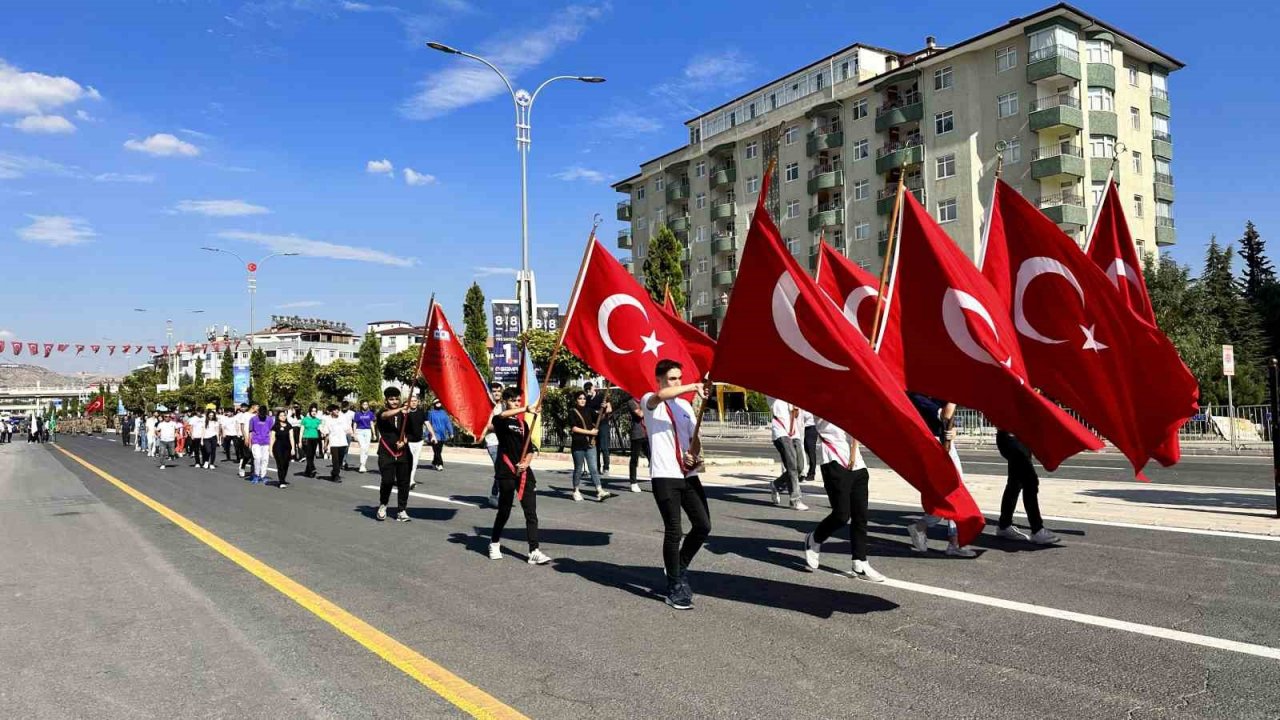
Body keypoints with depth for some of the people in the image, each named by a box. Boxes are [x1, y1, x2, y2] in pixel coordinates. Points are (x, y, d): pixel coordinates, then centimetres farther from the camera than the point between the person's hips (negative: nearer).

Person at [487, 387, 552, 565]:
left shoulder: (523, 424, 14)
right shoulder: (500, 420, -1)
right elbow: (502, 415, -27)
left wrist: (526, 462, -6)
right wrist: (526, 409, -40)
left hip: (524, 471, 4)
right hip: (506, 471, -4)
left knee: (531, 512, -4)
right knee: (504, 511, 6)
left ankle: (534, 552, -6)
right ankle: (494, 543, 30)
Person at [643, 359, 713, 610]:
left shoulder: (685, 406, 16)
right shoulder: (650, 402, -3)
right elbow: (661, 396, -27)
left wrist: (693, 455, -4)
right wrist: (695, 387, -38)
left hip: (688, 475, 6)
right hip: (664, 476, -6)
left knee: (703, 525, 4)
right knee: (674, 530, -5)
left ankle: (680, 568, 27)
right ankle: (675, 586, 10)